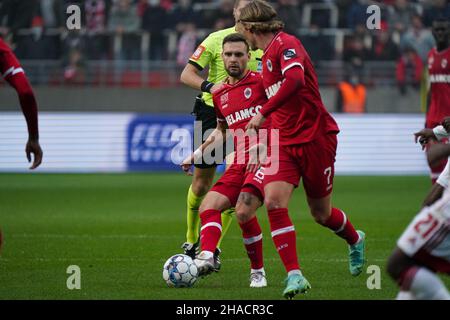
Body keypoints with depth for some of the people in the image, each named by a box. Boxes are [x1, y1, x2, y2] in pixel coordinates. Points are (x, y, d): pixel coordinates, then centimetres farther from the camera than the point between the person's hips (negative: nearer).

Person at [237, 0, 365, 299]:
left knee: (321, 213, 8)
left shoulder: (285, 44, -16)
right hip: (285, 143, 7)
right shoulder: (268, 55, 14)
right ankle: (295, 276, -15)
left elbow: (295, 80, -35)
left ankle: (356, 240, 41)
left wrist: (263, 113, -35)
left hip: (316, 138, -7)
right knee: (274, 202, -15)